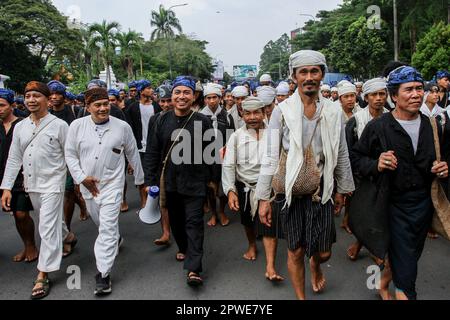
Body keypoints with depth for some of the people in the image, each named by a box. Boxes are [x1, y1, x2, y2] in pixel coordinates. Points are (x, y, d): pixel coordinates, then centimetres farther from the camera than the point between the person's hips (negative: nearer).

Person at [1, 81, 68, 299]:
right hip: (31, 185, 6)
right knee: (52, 223, 19)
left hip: (52, 184, -5)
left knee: (48, 229, -5)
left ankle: (43, 276, 3)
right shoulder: (20, 127, 7)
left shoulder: (59, 125, -8)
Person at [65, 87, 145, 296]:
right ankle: (115, 240, 52)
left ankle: (103, 274, 0)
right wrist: (81, 177, -8)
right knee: (100, 223, 22)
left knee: (108, 227, -8)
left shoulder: (122, 127, -7)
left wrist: (139, 179, 12)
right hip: (88, 185, 3)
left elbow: (133, 154, 4)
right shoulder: (77, 126, -5)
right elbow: (70, 154, 3)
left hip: (112, 184, -3)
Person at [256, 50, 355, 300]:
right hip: (292, 192, -2)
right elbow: (270, 157, -7)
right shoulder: (282, 111, -7)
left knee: (324, 252, 9)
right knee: (295, 251, 8)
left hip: (321, 191, 2)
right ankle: (300, 296, 32)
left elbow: (341, 154, 10)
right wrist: (264, 198, -8)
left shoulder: (333, 112, 2)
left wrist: (342, 190, 13)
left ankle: (315, 266, 46)